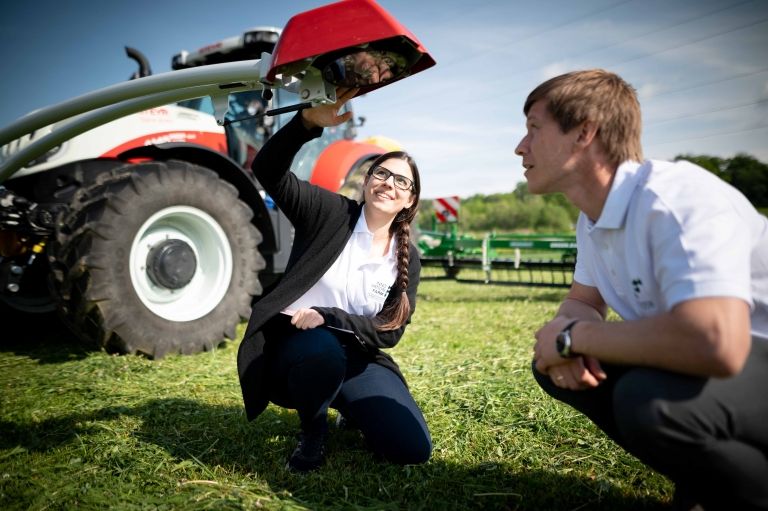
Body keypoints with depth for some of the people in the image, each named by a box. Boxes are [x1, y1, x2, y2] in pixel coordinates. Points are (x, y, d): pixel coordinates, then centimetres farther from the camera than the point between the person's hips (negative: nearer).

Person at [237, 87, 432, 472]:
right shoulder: (330, 213, -5)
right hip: (296, 342, -3)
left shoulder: (408, 259, 2)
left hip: (358, 359, 3)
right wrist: (310, 122, -35)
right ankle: (312, 431, -7)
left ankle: (351, 410, 19)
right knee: (323, 351, -40)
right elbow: (267, 169, -18)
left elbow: (389, 332, -6)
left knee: (413, 447, -14)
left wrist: (327, 317, -23)